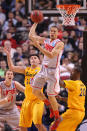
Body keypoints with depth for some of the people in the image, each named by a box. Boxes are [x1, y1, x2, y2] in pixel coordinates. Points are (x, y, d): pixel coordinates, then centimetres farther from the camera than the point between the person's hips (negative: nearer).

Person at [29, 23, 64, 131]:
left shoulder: (59, 44, -14)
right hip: (43, 69, 7)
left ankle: (57, 118, 13)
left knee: (50, 95, -4)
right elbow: (31, 35, 15)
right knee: (35, 91, 5)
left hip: (53, 71, -7)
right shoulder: (45, 41, 7)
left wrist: (38, 46, -30)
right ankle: (49, 105, 28)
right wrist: (35, 23, 14)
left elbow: (51, 55, -27)